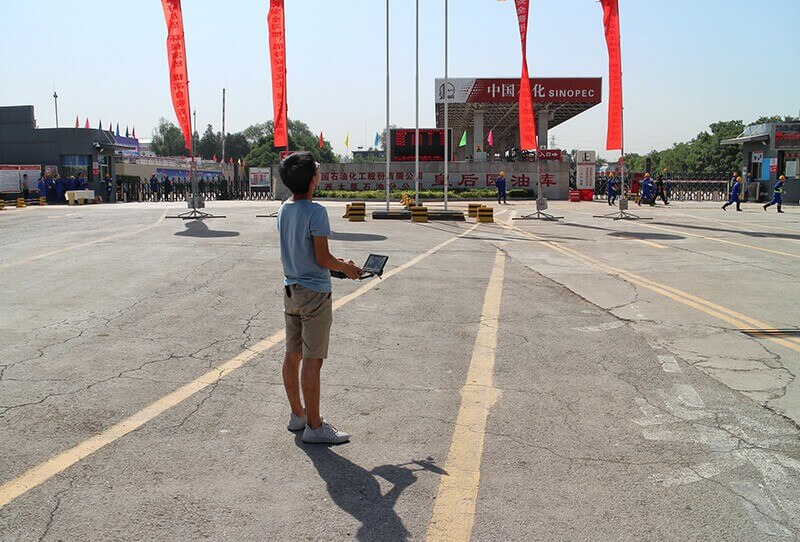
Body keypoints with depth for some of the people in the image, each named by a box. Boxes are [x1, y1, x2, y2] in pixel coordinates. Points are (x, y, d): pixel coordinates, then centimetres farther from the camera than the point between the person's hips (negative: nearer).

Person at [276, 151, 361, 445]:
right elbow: (322, 259, -19)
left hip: (291, 289, 8)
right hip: (315, 292, -8)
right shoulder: (316, 212, -18)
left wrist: (337, 264, 19)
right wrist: (345, 267, 1)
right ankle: (314, 426, 4)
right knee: (312, 360, -3)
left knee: (293, 355, 14)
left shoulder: (283, 210, 8)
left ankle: (297, 415, 28)